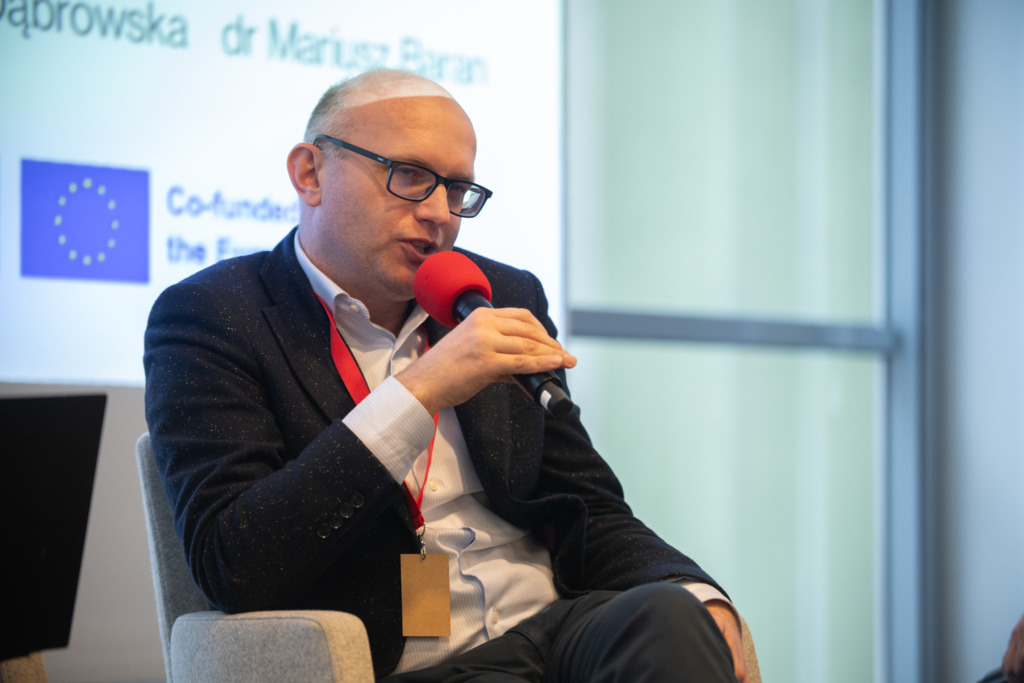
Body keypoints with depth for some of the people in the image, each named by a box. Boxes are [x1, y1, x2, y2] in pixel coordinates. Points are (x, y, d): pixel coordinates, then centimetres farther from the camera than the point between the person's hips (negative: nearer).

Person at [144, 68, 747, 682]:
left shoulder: (506, 298, 15)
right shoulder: (207, 317, -2)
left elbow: (591, 511, 16)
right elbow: (232, 569, -14)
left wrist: (698, 601, -6)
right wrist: (420, 392, -19)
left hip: (553, 631, 5)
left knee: (665, 614, -27)